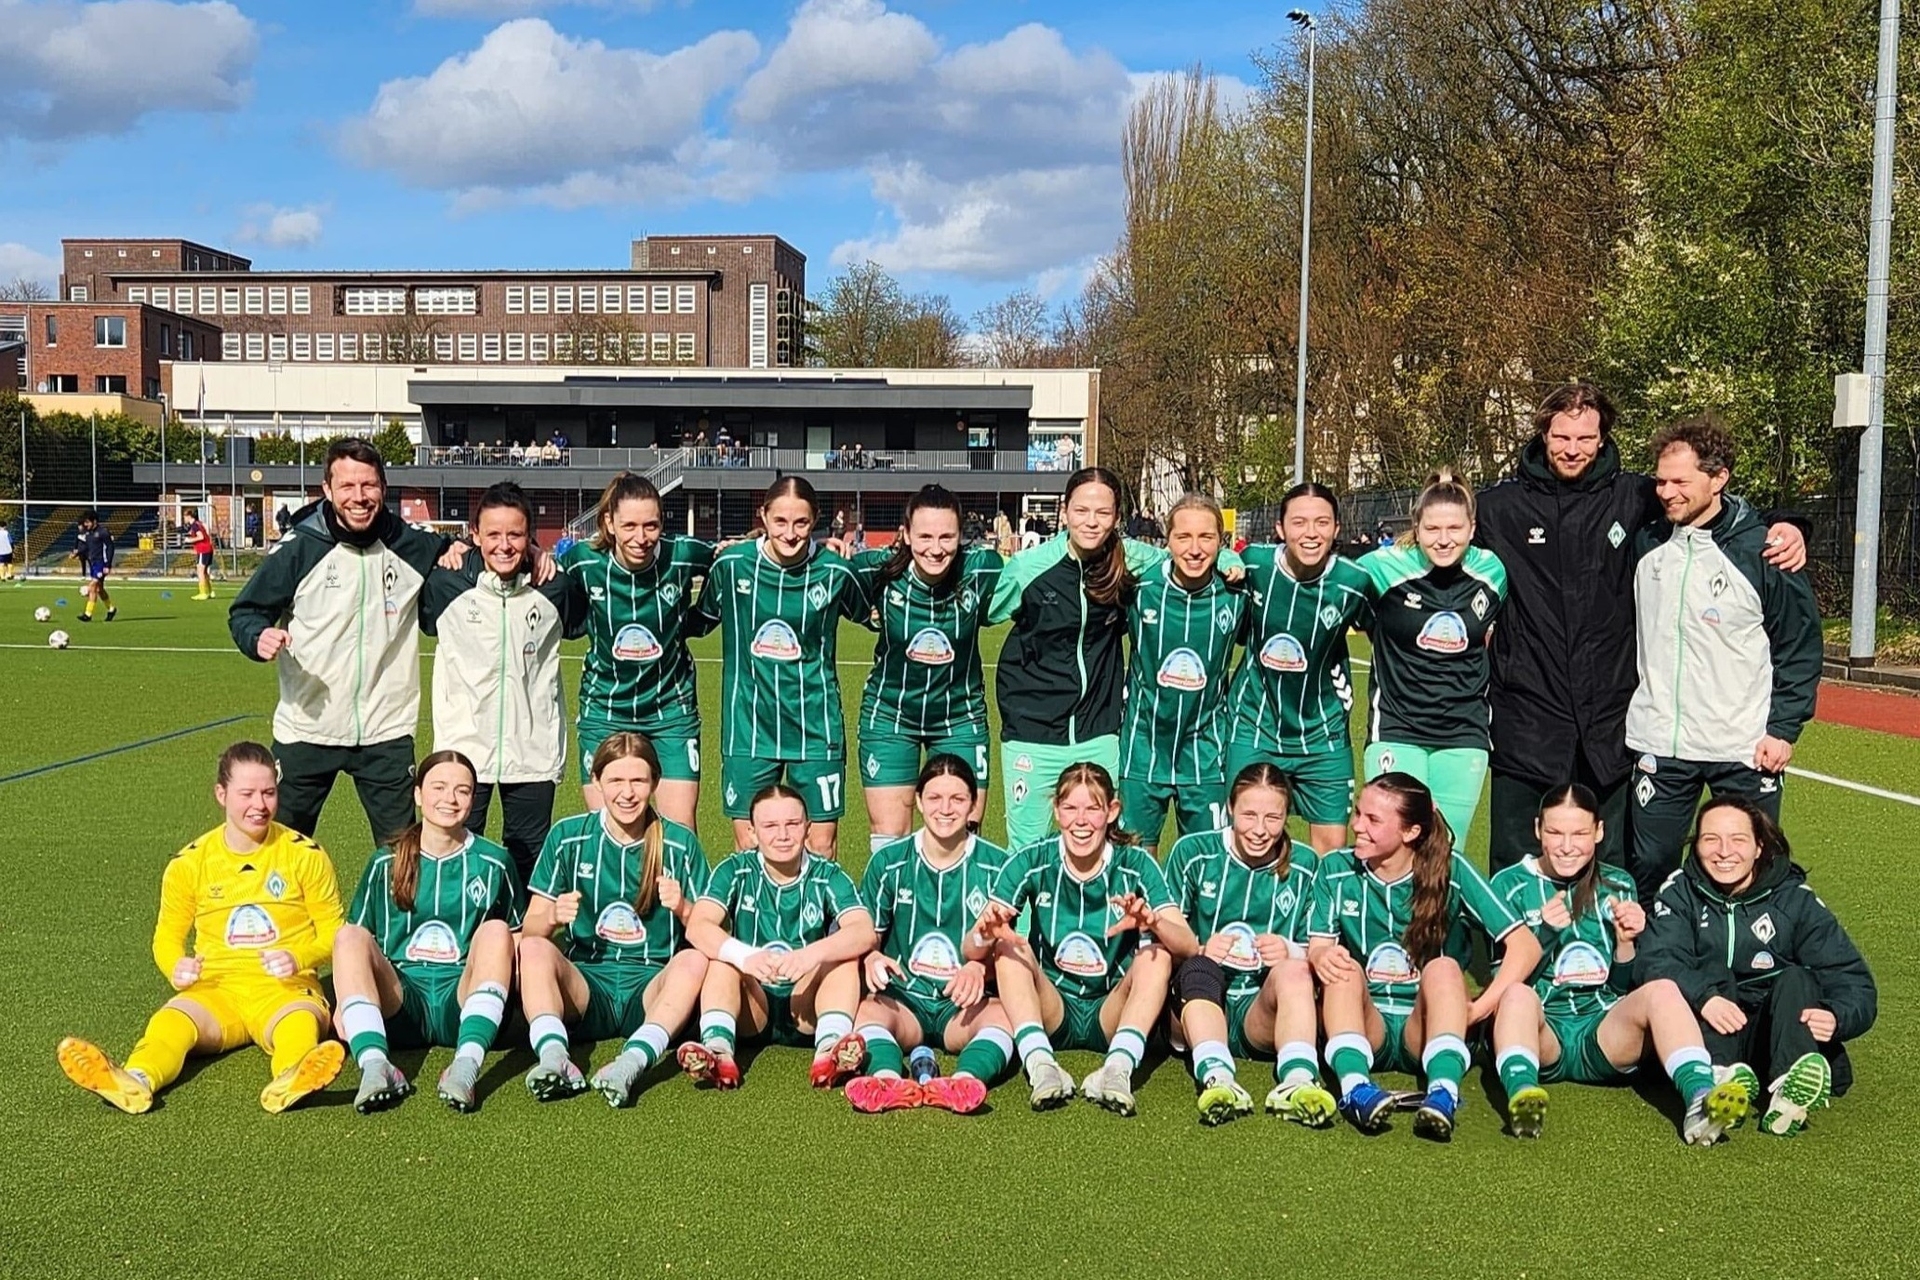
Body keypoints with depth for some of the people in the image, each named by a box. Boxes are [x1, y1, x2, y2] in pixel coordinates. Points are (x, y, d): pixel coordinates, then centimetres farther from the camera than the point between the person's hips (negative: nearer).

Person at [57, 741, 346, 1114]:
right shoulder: (190, 863, 7)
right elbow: (167, 936, 16)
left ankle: (290, 1079, -69)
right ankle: (136, 1081, -62)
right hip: (215, 989, 2)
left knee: (301, 1023, -37)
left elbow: (333, 932, 6)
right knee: (170, 1020, -31)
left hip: (284, 989, -2)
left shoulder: (305, 855, 3)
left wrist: (299, 957, -16)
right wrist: (176, 967, -8)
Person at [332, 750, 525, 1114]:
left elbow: (518, 940, 13)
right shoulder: (386, 863, 12)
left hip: (464, 1003, -1)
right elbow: (356, 940, 14)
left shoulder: (493, 863, 10)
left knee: (496, 932, -28)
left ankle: (467, 1065, -46)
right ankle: (375, 1067, -43)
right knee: (349, 936, -23)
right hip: (398, 1006, 1)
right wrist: (344, 1003, -1)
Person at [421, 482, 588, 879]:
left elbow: (583, 623, 17)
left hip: (533, 752, 1)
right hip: (463, 749, -1)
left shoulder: (555, 589, -2)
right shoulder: (446, 585, -6)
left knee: (529, 858, 13)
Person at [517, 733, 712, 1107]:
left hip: (653, 987, -1)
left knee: (696, 960, -30)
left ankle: (633, 1061, -49)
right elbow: (530, 928, 3)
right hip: (584, 984, 1)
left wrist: (683, 909, -18)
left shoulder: (680, 844, 4)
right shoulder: (567, 837, 5)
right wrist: (552, 917, -21)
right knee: (533, 949, -26)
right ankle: (554, 1059, -47)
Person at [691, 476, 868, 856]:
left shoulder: (834, 571, -6)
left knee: (820, 849, 5)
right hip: (749, 725, 1)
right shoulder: (731, 564, -4)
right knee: (748, 848, 7)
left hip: (815, 725, -1)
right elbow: (697, 622, 11)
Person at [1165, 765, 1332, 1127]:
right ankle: (1217, 1077, -56)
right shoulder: (1192, 853, 3)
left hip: (1263, 1014, 1)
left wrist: (1291, 952, -12)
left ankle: (1298, 1082, -52)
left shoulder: (1305, 866, 8)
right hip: (1199, 1002, -1)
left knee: (1294, 971, -30)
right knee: (1198, 967, -33)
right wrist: (1199, 950, -17)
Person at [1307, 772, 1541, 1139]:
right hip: (1365, 1027, 1)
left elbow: (1525, 944, -5)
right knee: (1343, 968, -28)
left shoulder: (1450, 870, -3)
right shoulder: (1337, 869, 3)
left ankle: (1443, 1090, -49)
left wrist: (1481, 1008, -18)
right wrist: (1320, 956, -27)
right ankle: (1355, 1086, -51)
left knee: (1444, 968, -29)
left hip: (1425, 1027, -1)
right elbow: (1318, 946, -1)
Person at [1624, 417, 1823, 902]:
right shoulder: (1646, 544, 3)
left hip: (1746, 751, -3)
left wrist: (1785, 729, -8)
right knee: (1649, 868, 9)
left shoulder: (1763, 552, -8)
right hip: (1659, 747, 3)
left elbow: (1800, 645, -3)